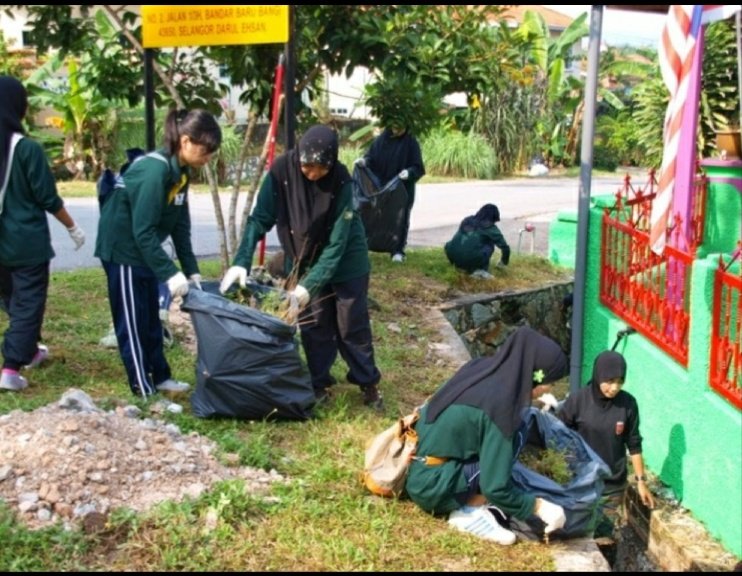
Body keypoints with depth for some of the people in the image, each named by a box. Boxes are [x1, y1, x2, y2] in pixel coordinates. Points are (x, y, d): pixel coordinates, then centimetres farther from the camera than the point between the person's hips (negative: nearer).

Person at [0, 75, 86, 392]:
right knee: (28, 303, 2)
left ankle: (30, 350, 39)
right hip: (27, 241, -6)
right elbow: (48, 198, -13)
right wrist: (73, 228, 1)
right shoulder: (28, 148, -17)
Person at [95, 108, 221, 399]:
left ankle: (160, 377, 27)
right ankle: (144, 392, 7)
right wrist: (170, 273, -29)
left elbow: (180, 225, 5)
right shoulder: (155, 169, -27)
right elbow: (143, 231, -29)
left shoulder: (180, 171, 1)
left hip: (143, 250, 9)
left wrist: (191, 270, 2)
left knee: (151, 319, 16)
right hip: (123, 250, -9)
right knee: (133, 323, 0)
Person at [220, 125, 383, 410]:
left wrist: (308, 287, -32)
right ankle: (320, 383, 19)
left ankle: (368, 383, 20)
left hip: (346, 260, -2)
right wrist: (242, 262, -30)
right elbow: (260, 218, -18)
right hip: (303, 260, 2)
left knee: (352, 325, 5)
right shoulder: (282, 170, -23)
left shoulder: (341, 181, -29)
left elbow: (337, 243, -27)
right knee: (314, 325, 5)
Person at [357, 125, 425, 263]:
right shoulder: (380, 139, 2)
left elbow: (418, 168, -9)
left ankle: (398, 251, 7)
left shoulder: (411, 142, -6)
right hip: (380, 188, 3)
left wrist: (409, 172, -30)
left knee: (400, 219, 2)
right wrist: (365, 160, -19)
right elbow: (371, 157, 4)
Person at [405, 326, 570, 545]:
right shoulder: (499, 406, -23)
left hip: (418, 472, 8)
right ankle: (469, 511, -6)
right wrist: (537, 506, -5)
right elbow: (495, 487, -21)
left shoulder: (479, 368, -1)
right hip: (432, 487, -8)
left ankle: (467, 502, 0)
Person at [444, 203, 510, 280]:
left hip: (453, 257, 4)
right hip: (472, 259, -4)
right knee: (489, 245, 17)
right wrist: (504, 262, 30)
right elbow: (505, 247, 10)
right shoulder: (490, 227, 8)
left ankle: (470, 269, 20)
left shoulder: (466, 220, 21)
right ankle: (483, 270, 9)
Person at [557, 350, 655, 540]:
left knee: (603, 537, 6)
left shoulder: (628, 404, -7)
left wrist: (641, 480, 2)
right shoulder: (578, 400, -14)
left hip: (613, 487, 1)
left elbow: (634, 444, 2)